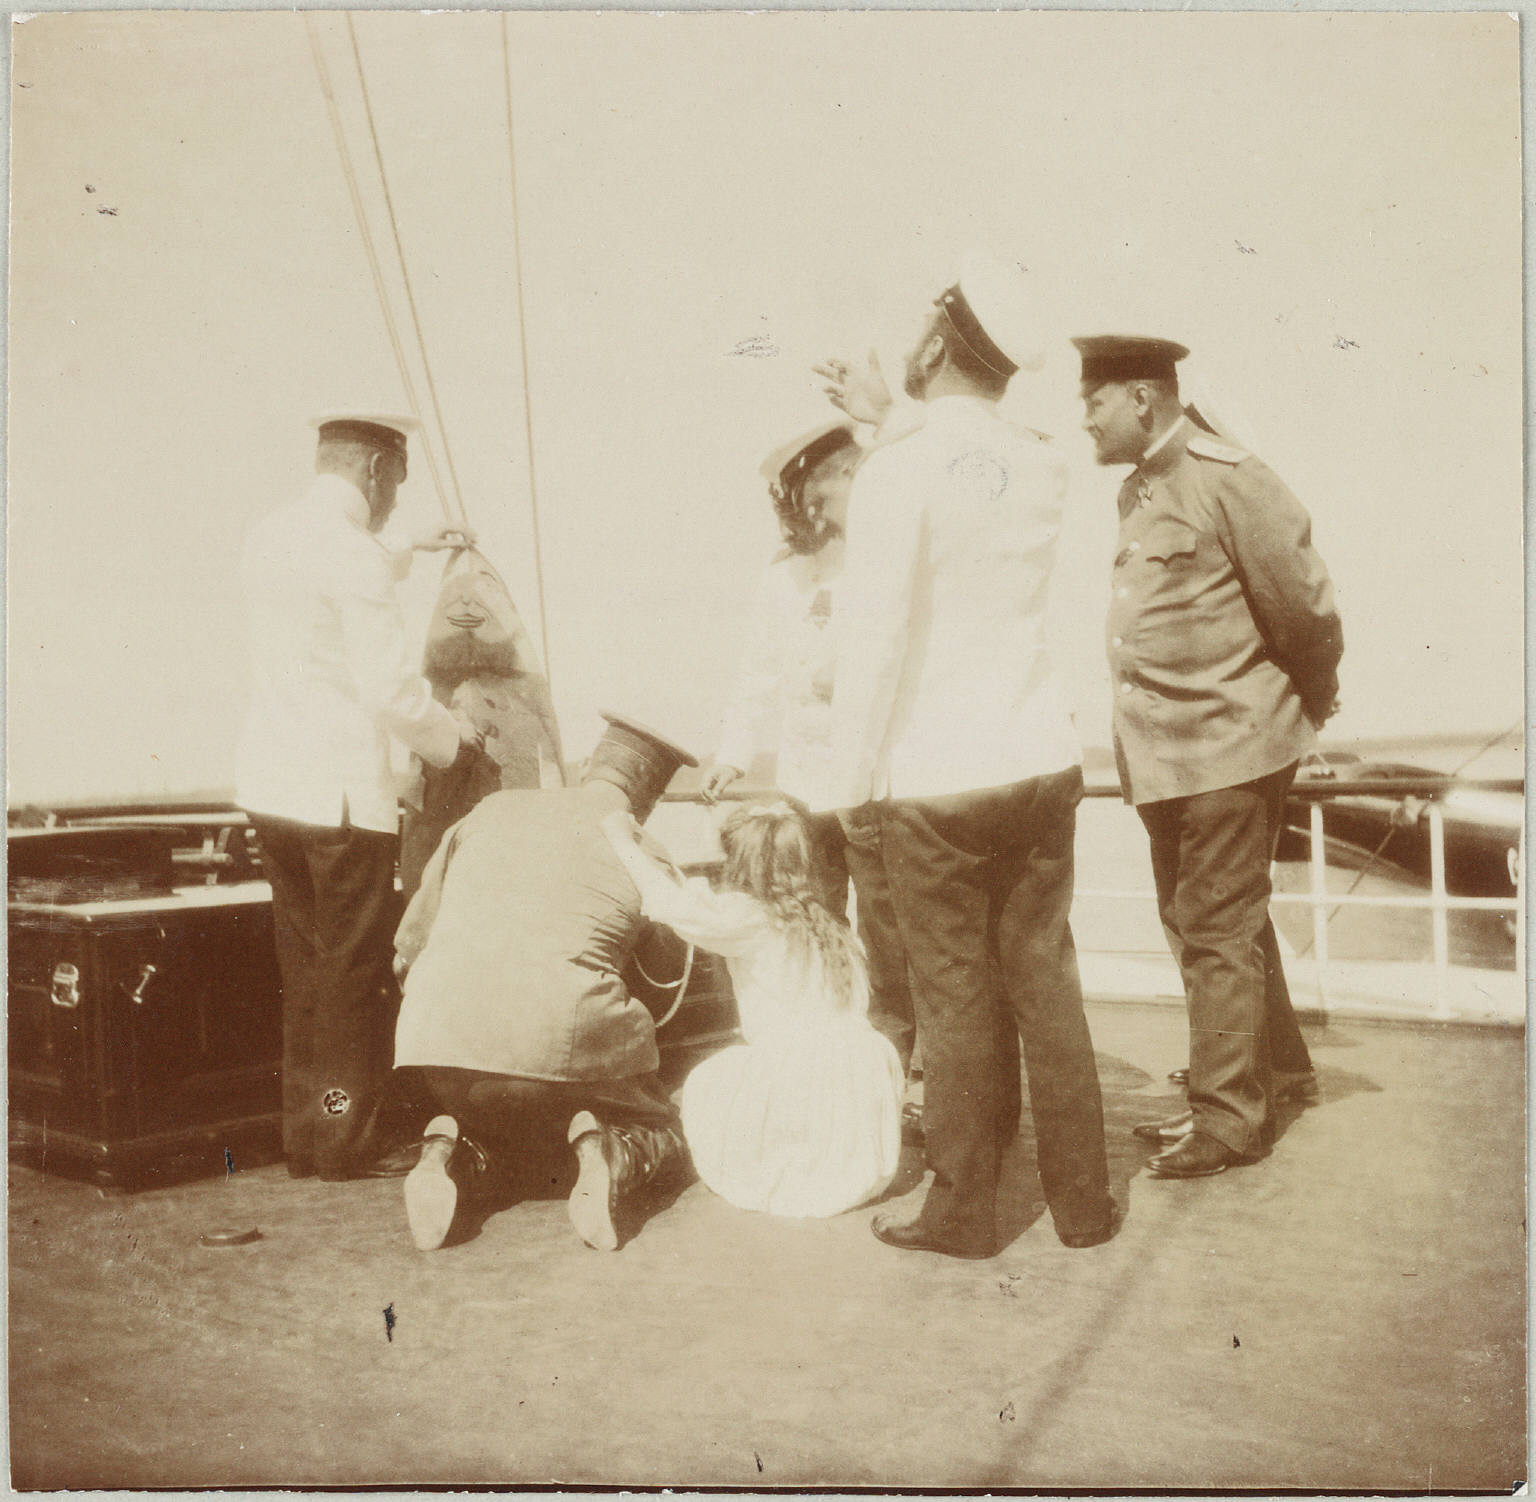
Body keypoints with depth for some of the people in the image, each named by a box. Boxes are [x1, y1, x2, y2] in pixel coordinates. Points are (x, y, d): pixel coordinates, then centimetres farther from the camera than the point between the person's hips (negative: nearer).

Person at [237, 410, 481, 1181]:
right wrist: (454, 736, 0)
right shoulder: (356, 556, -15)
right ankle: (348, 1139, 12)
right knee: (355, 971, 3)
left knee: (304, 967, 15)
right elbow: (390, 689, -18)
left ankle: (303, 1131, 23)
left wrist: (407, 549, 43)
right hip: (341, 789, -8)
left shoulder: (265, 538, 11)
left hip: (269, 780, 8)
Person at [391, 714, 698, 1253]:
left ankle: (449, 1152, -1)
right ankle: (611, 1154, -11)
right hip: (562, 1033, -3)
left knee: (492, 1129, 34)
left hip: (439, 1029, 3)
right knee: (660, 1131, 23)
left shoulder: (492, 808, 17)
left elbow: (410, 941, 22)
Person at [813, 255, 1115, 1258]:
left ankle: (965, 1210, 20)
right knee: (1045, 980, 13)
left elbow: (873, 640, -15)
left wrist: (853, 781, -6)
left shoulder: (899, 472, -13)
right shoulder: (1043, 468, 5)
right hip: (1043, 762, 5)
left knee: (957, 995, 6)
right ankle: (1083, 1201, 24)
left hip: (935, 782, -5)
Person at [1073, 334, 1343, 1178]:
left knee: (1219, 931, -1)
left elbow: (1305, 606, -10)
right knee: (1194, 924, 18)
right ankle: (1277, 1073, 36)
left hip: (1228, 744, -9)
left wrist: (1309, 706, 3)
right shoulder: (1137, 490, 12)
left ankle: (1228, 1119, 12)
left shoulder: (1224, 477, -14)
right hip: (1161, 752, 9)